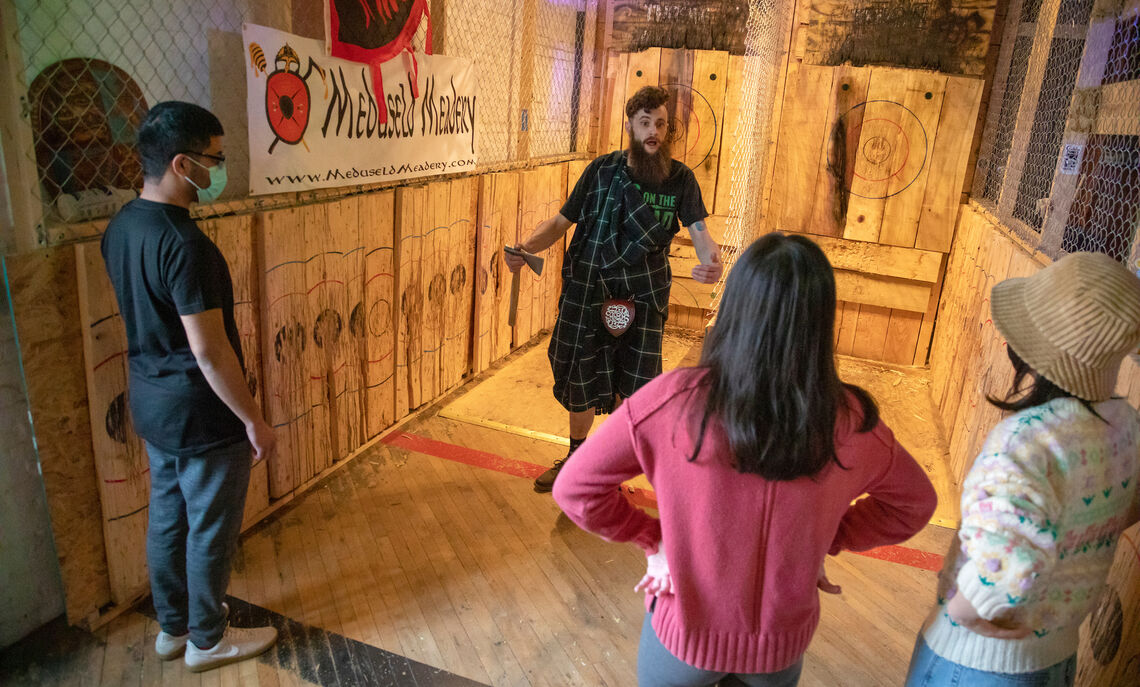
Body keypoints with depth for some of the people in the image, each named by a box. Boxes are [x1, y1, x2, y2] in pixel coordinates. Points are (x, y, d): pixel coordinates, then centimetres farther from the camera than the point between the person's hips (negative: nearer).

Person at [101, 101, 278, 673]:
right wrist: (254, 420, -17)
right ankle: (207, 640, 29)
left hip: (151, 404, 9)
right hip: (201, 414, -9)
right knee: (211, 531, 10)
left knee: (167, 518, 22)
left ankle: (172, 626, 40)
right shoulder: (185, 244, -27)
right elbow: (210, 352, -26)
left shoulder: (120, 227, 2)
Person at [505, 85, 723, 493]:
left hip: (643, 299, 0)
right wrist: (526, 248, -18)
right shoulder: (603, 170, -2)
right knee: (580, 382, 13)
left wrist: (711, 258, -36)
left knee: (632, 391, 3)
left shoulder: (680, 178, -2)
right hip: (586, 294, 1)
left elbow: (698, 230, -12)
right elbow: (562, 221, 1)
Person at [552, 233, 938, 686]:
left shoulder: (674, 401, -27)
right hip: (781, 646, 2)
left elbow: (574, 488, -18)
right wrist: (826, 540, 2)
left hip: (684, 634, -1)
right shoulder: (849, 423, -19)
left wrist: (651, 538, -6)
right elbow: (915, 503, 0)